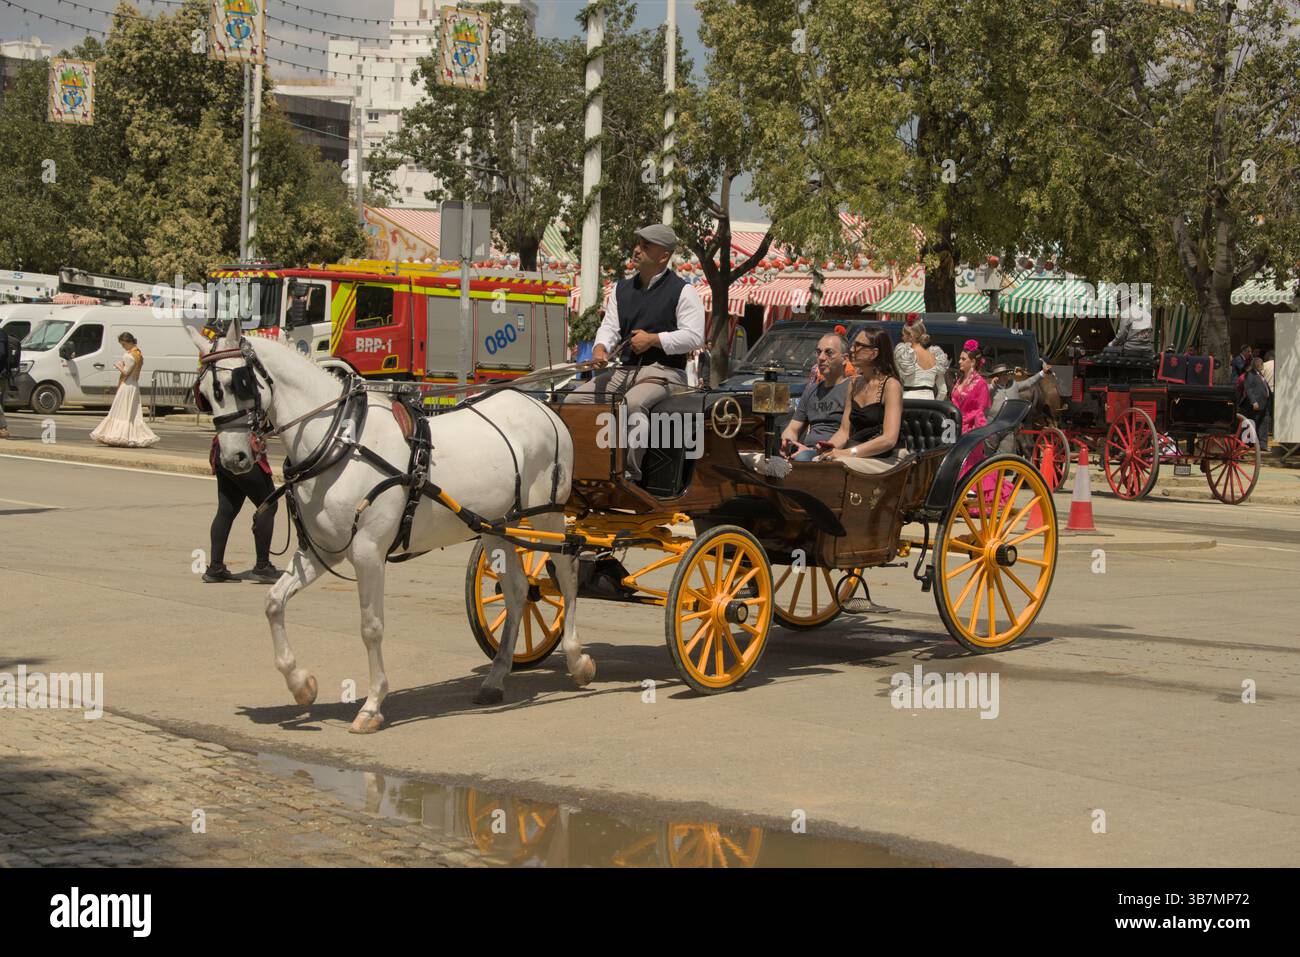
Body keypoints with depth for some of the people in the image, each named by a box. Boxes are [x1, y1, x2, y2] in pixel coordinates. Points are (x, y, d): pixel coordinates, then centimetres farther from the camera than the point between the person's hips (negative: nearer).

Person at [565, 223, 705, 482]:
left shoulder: (682, 291, -1)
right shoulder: (622, 290, 18)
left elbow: (695, 336, -10)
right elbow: (610, 325, 9)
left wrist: (653, 339, -15)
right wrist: (601, 347, -15)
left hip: (663, 371, -7)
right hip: (625, 370, 7)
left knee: (633, 403, -38)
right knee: (574, 400, -10)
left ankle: (629, 472, -38)